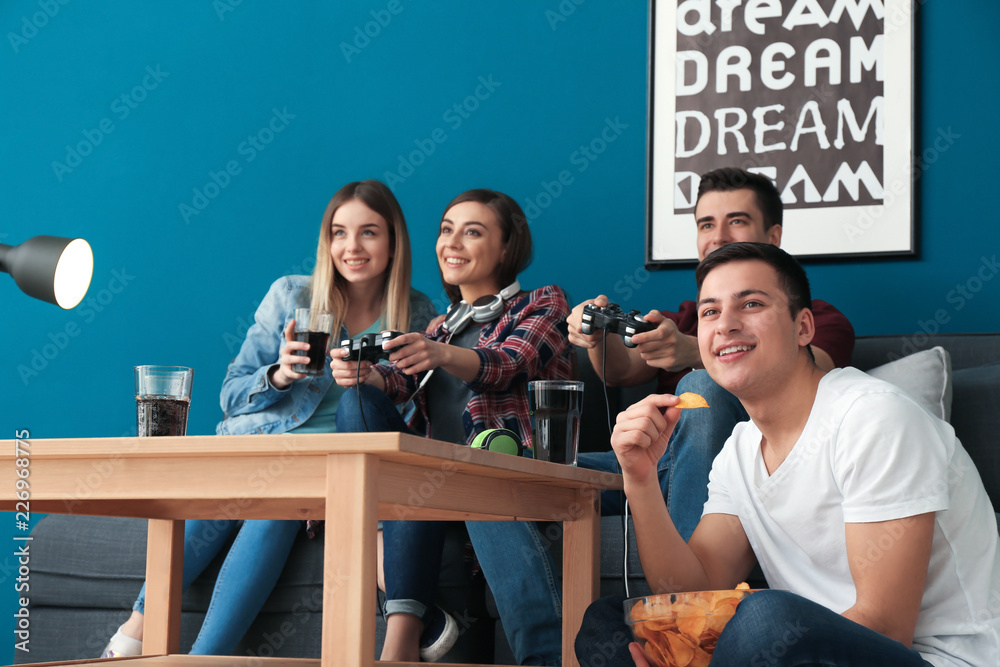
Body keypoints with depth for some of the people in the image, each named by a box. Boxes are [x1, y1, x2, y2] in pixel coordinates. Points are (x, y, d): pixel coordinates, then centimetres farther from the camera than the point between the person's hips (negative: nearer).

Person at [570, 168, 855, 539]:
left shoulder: (821, 320, 13)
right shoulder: (683, 319, 29)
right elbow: (624, 372, 9)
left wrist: (693, 352, -31)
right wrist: (598, 337, -17)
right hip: (660, 462, 4)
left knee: (703, 387, -35)